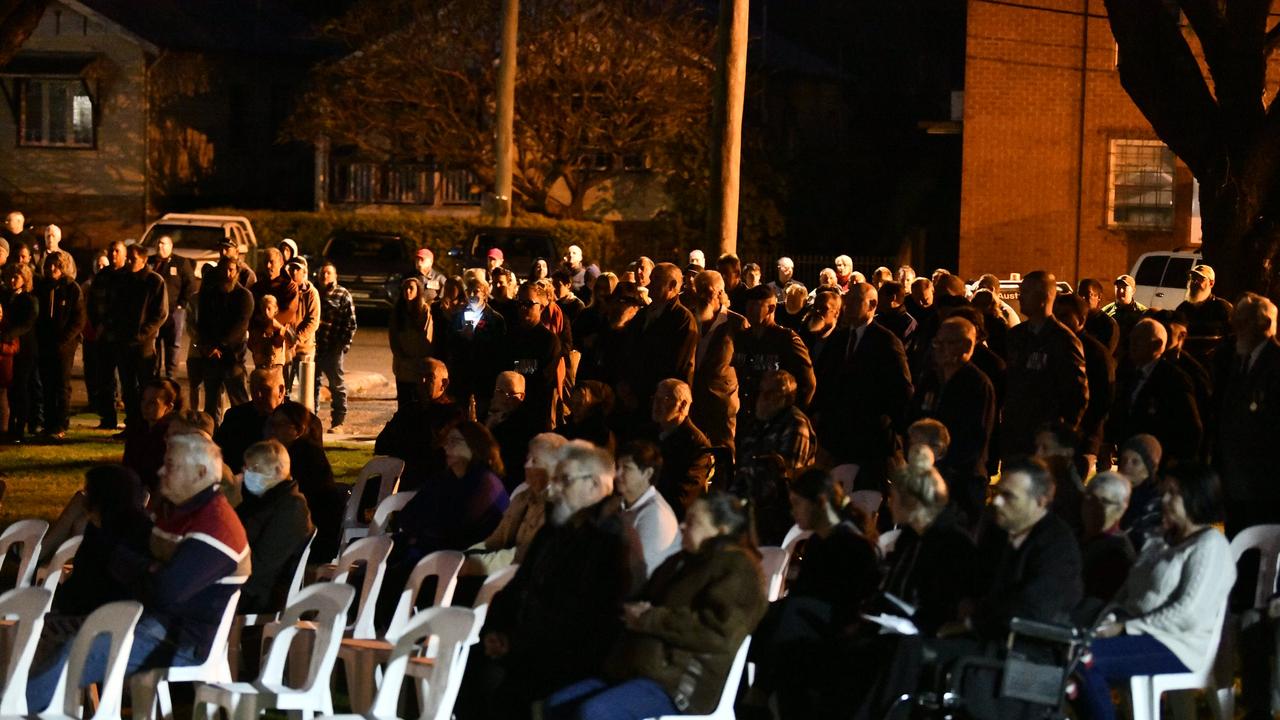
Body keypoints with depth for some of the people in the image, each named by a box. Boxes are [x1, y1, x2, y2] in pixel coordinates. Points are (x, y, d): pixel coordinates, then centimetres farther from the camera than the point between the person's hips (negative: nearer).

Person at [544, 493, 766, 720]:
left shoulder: (736, 567, -4)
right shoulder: (682, 562, 25)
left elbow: (719, 631, -19)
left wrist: (649, 620, -14)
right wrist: (633, 611, 6)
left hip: (682, 683, -10)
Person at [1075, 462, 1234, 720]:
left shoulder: (1210, 546, -6)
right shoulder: (1160, 546, 23)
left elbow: (1188, 615, -17)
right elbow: (1127, 596, 19)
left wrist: (1126, 627, -16)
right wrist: (1110, 619, -4)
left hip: (1178, 646, -8)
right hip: (1144, 637, 8)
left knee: (1086, 660, -26)